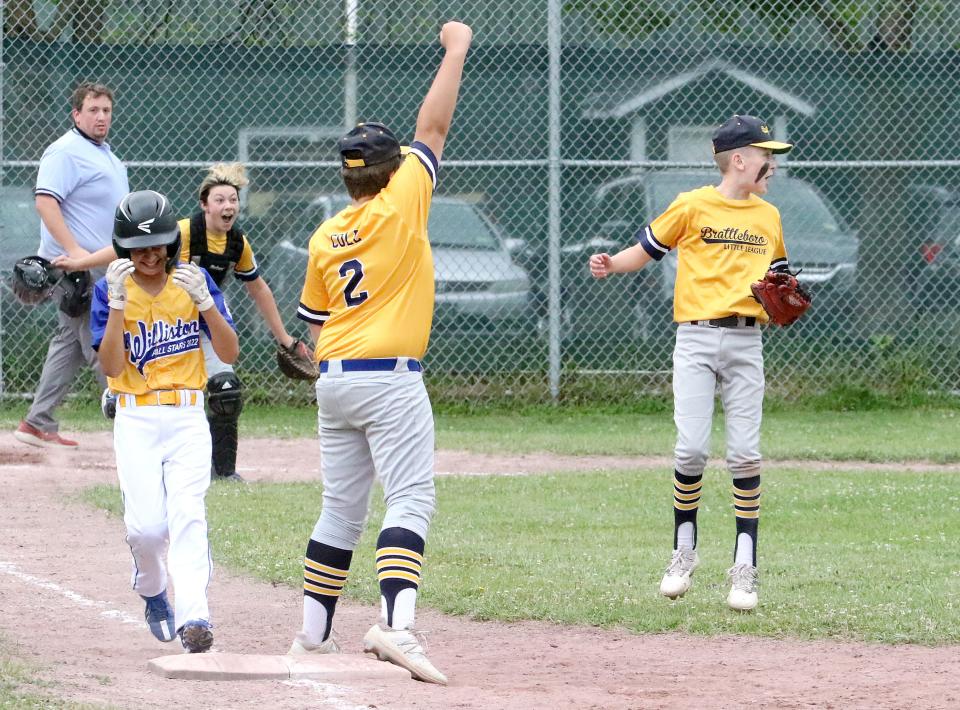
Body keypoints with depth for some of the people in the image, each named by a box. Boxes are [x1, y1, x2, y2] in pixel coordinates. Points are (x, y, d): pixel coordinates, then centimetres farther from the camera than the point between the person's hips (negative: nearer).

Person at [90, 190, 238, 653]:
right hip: (136, 420, 0)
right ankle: (152, 593, 20)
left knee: (187, 514, -17)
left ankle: (193, 615, -27)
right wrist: (117, 302, -19)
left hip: (187, 418, 0)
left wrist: (204, 300, -16)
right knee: (146, 524, -10)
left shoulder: (194, 281, 4)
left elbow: (229, 353, -3)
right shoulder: (110, 290, 1)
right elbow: (111, 366, -10)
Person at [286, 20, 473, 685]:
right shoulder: (401, 205, -6)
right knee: (411, 499, -12)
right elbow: (434, 127, -2)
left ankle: (313, 632, 19)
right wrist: (457, 48, 6)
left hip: (333, 380, 6)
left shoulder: (324, 239, 9)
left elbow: (315, 322, 15)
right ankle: (397, 624, -30)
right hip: (389, 379, -6)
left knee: (341, 508, 16)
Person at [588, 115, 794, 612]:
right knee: (691, 448, -10)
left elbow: (779, 275, 24)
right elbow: (646, 249, 6)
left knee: (745, 454, -3)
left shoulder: (768, 216, 13)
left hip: (746, 342, 3)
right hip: (696, 337, -3)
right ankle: (684, 552, 10)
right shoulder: (693, 206, 0)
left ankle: (745, 568, 2)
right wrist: (611, 265, -13)